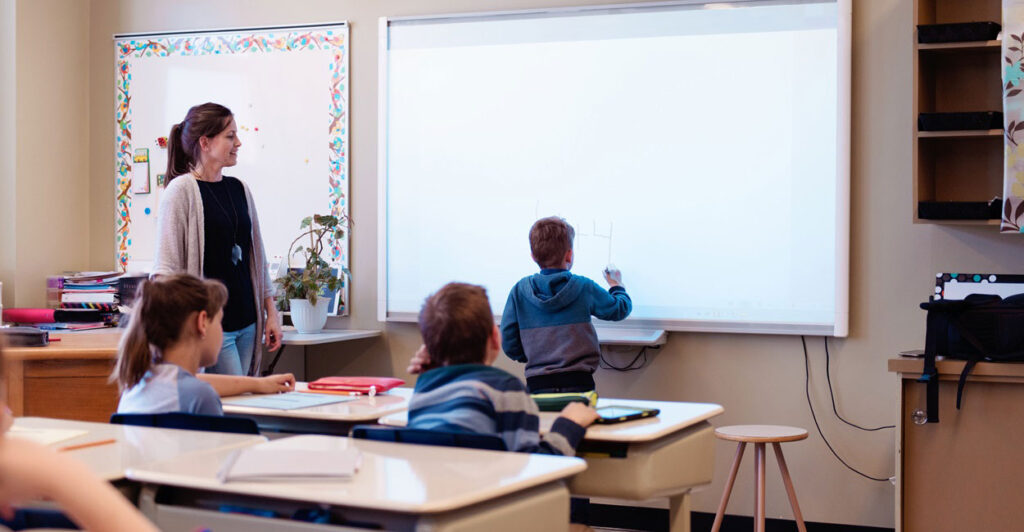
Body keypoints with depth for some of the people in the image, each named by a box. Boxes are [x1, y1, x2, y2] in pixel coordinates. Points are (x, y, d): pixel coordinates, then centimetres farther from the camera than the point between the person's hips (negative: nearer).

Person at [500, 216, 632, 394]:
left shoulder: (519, 290, 3)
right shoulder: (584, 287, 1)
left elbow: (509, 345, 4)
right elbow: (621, 309, 18)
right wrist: (617, 285, 40)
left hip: (538, 385, 1)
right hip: (578, 382, -1)